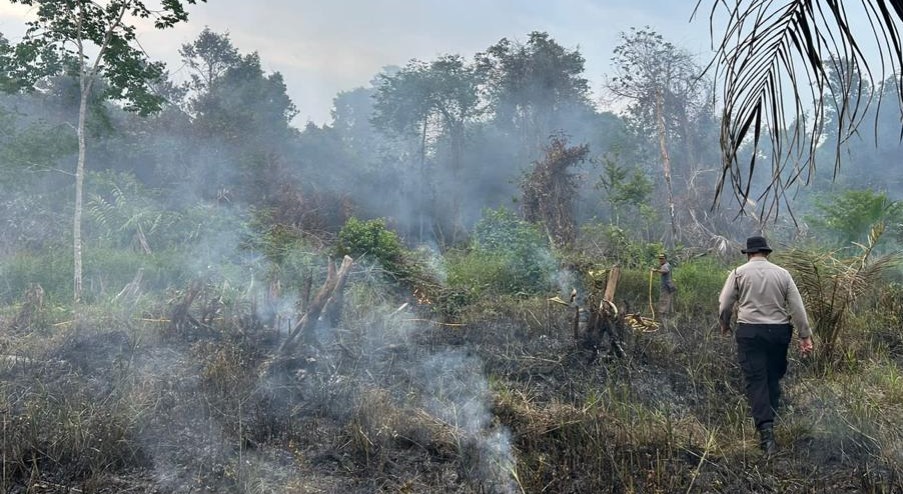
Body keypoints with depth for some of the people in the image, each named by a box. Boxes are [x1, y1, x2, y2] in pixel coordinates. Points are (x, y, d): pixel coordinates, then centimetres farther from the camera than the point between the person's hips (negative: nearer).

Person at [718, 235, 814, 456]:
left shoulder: (739, 272, 1)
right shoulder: (782, 273, 7)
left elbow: (724, 305, 0)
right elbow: (797, 307, 3)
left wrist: (725, 325, 18)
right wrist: (805, 335, 6)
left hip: (749, 332, -2)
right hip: (778, 331, 3)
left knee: (756, 381, -3)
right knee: (773, 378, 15)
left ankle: (765, 430, -15)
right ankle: (768, 423, 23)